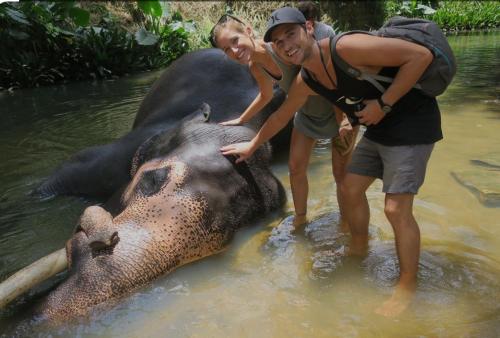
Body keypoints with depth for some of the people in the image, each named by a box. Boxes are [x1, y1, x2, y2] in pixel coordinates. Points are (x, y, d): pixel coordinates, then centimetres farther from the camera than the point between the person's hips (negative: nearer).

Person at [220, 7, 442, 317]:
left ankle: (408, 286, 9)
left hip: (411, 122, -8)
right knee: (351, 189, 12)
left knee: (396, 208, -10)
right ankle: (359, 249, 36)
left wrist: (383, 103, -24)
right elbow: (280, 116, 16)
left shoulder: (347, 48, -28)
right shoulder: (304, 83, -2)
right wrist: (252, 146, 25)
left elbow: (421, 55, -25)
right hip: (378, 129, 8)